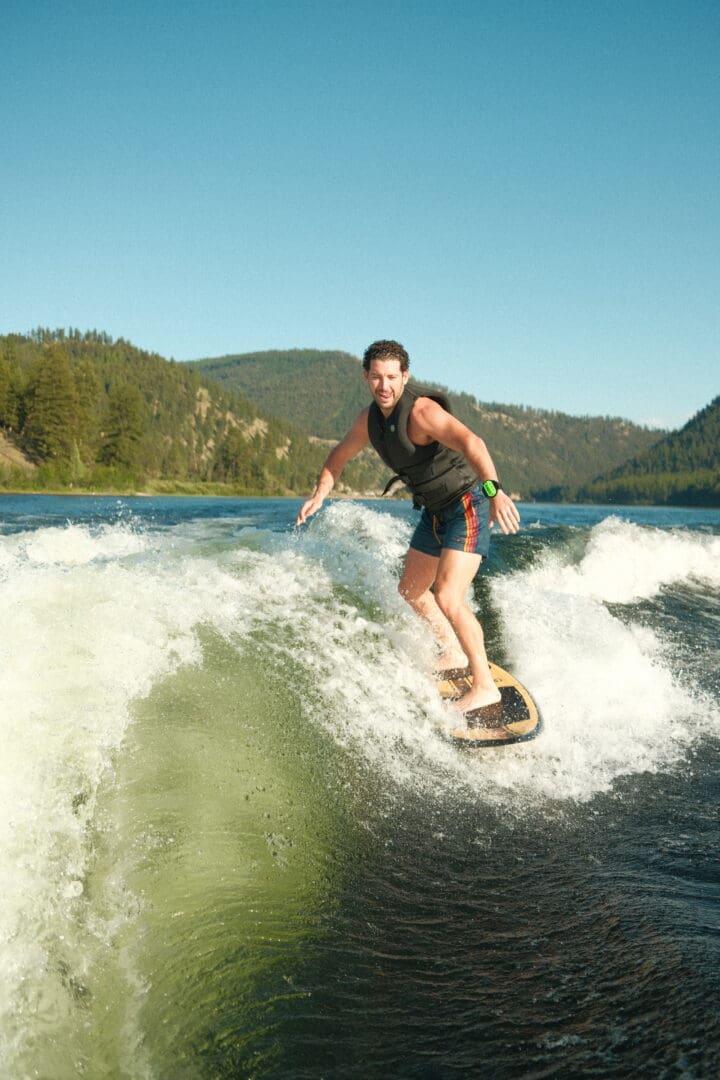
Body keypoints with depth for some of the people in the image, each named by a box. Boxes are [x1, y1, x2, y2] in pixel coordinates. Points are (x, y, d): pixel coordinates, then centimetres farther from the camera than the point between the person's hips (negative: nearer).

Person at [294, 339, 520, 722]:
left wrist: (494, 490, -58)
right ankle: (455, 654, 39)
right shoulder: (370, 419, 1)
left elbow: (471, 442, -43)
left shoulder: (421, 411, -26)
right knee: (412, 591, 19)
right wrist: (320, 493, 9)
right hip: (435, 510, 9)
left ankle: (484, 687, -6)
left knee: (448, 599, -19)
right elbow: (340, 454, 21)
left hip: (468, 504, -9)